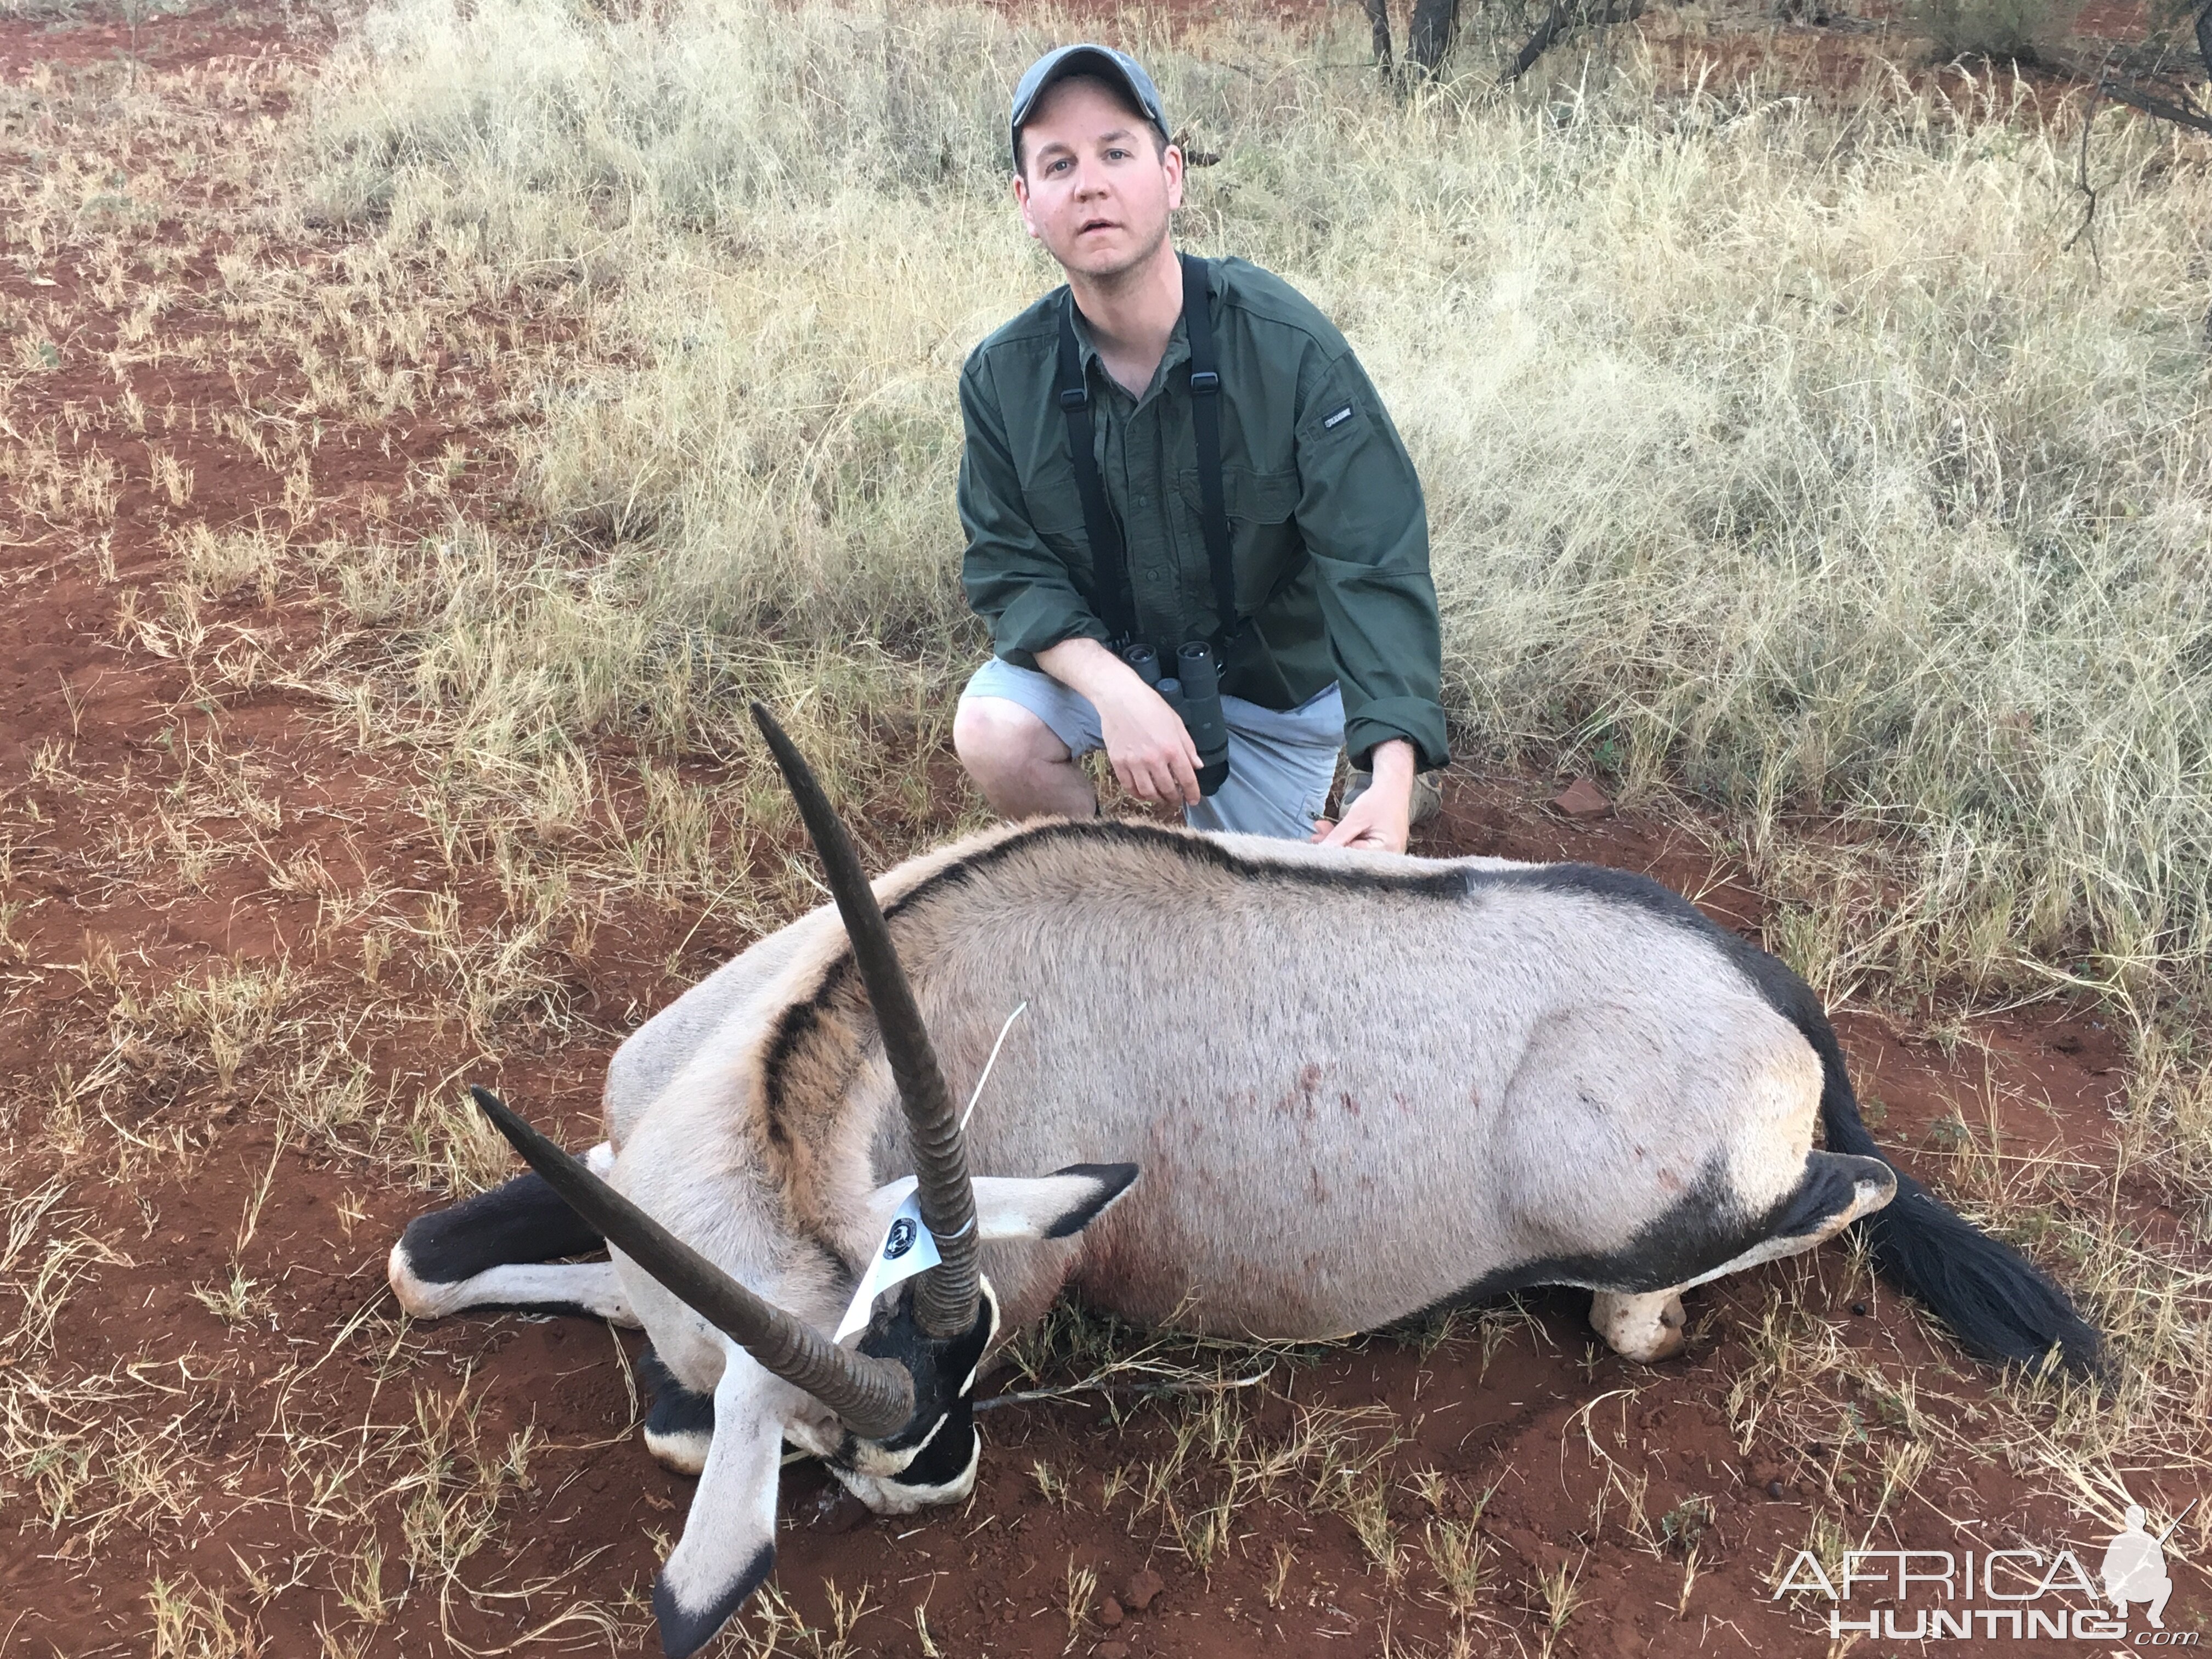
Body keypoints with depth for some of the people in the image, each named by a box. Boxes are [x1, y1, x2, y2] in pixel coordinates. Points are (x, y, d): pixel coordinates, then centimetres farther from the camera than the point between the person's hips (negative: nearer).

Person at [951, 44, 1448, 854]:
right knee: (992, 732, -29)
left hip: (1276, 674, -1)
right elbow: (1009, 567, -13)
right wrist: (1112, 688, -34)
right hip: (1098, 656, 1)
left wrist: (1394, 772, -42)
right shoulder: (1001, 376, -16)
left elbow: (1376, 567, -28)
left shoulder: (1291, 346, -25)